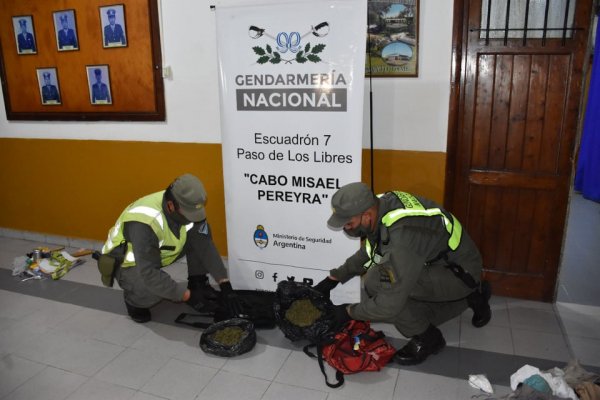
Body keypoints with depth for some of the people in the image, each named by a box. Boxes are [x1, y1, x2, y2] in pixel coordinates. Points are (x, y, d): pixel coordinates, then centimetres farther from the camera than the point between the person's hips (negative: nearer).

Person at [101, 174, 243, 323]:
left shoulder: (186, 205, -21)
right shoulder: (144, 222, -40)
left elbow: (205, 245, -17)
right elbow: (150, 274, -39)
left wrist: (225, 285, -21)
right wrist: (188, 296, -34)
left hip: (161, 251, 6)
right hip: (125, 261, -5)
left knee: (198, 231, -15)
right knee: (152, 288, -36)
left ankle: (197, 284, 2)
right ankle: (134, 300, 0)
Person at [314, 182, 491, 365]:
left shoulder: (403, 235, -37)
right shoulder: (380, 205, -10)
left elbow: (390, 306, -32)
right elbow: (367, 253, 11)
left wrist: (350, 312, -16)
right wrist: (333, 278, 8)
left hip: (461, 274, -9)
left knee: (377, 281, -27)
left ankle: (426, 338, -4)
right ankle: (470, 297, 25)